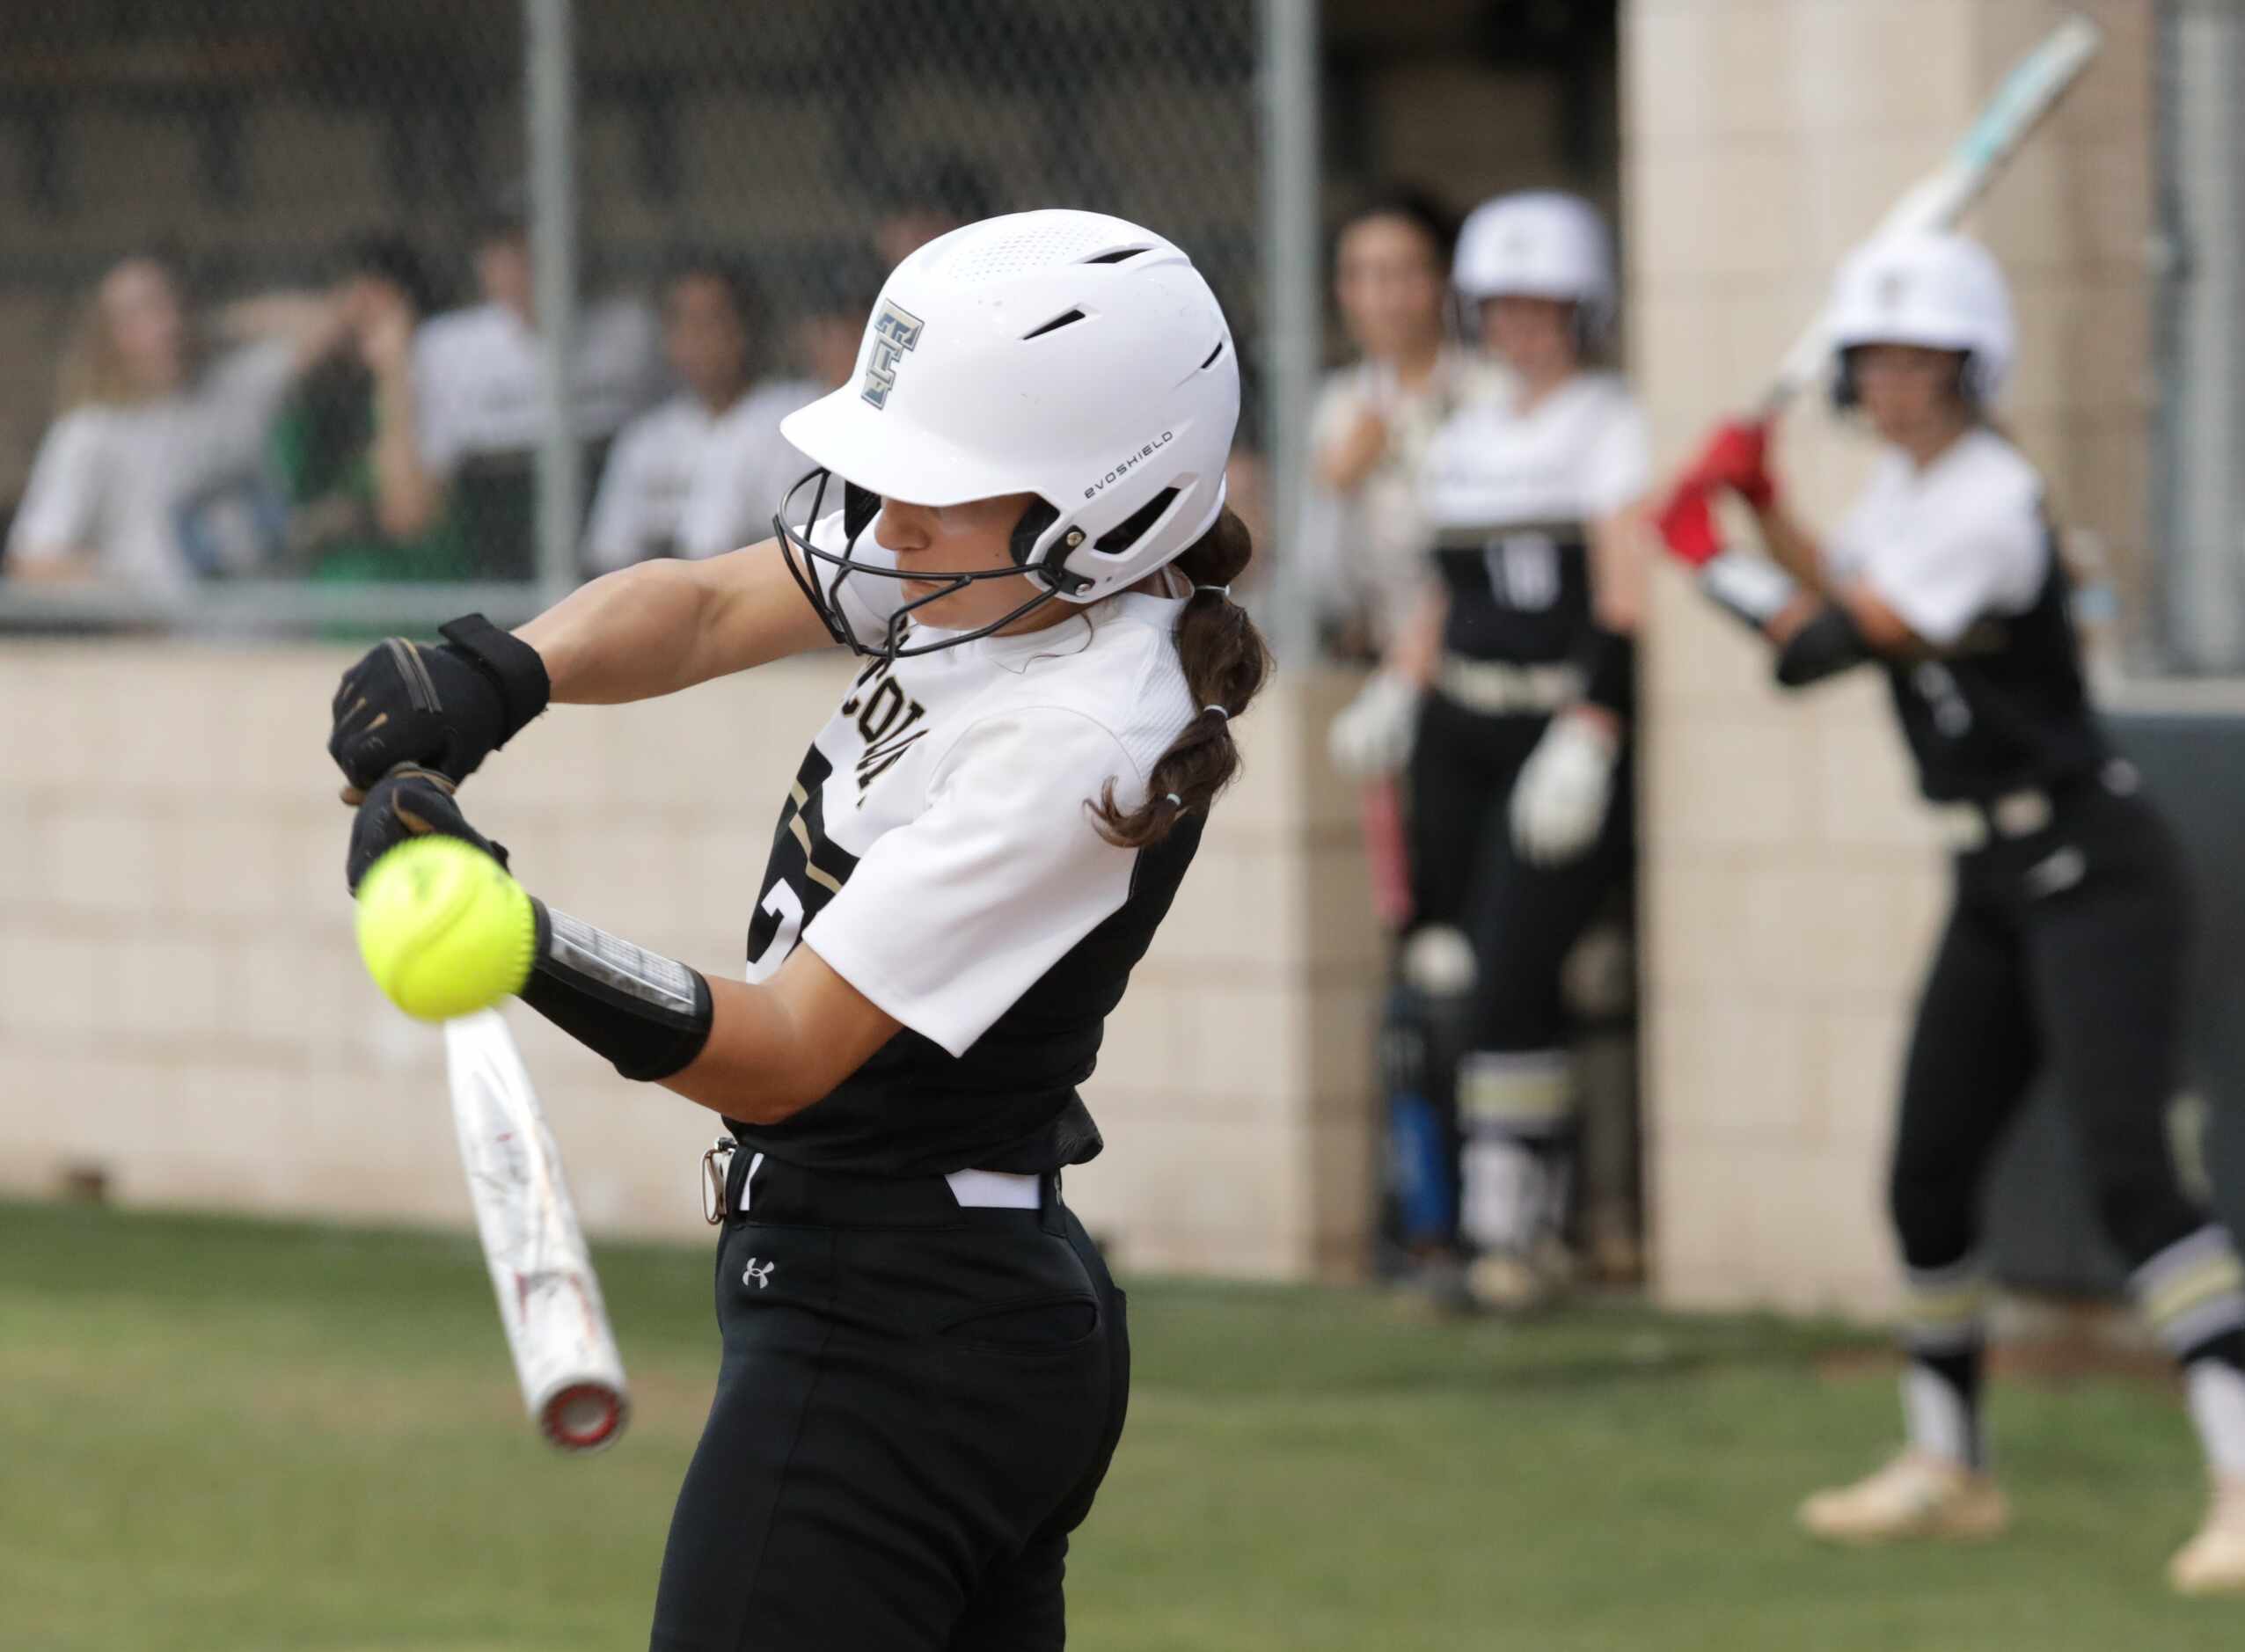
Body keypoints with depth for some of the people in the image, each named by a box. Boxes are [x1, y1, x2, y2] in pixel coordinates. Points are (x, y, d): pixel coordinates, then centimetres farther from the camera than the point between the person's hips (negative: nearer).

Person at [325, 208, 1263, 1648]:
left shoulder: (1078, 744, -24)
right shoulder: (1024, 563, 1)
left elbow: (781, 1056, -24)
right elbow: (709, 609, 0)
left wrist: (521, 943, -38)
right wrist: (495, 674, -19)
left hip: (884, 1349, -10)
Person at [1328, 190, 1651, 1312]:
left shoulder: (1610, 429, -3)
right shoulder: (1464, 435, 18)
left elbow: (1623, 601, -10)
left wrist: (1587, 740, -18)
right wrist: (1398, 690, 10)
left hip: (1569, 723, -6)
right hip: (1461, 735, 6)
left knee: (1509, 977, -13)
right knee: (1447, 977, 0)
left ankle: (1512, 1227, -6)